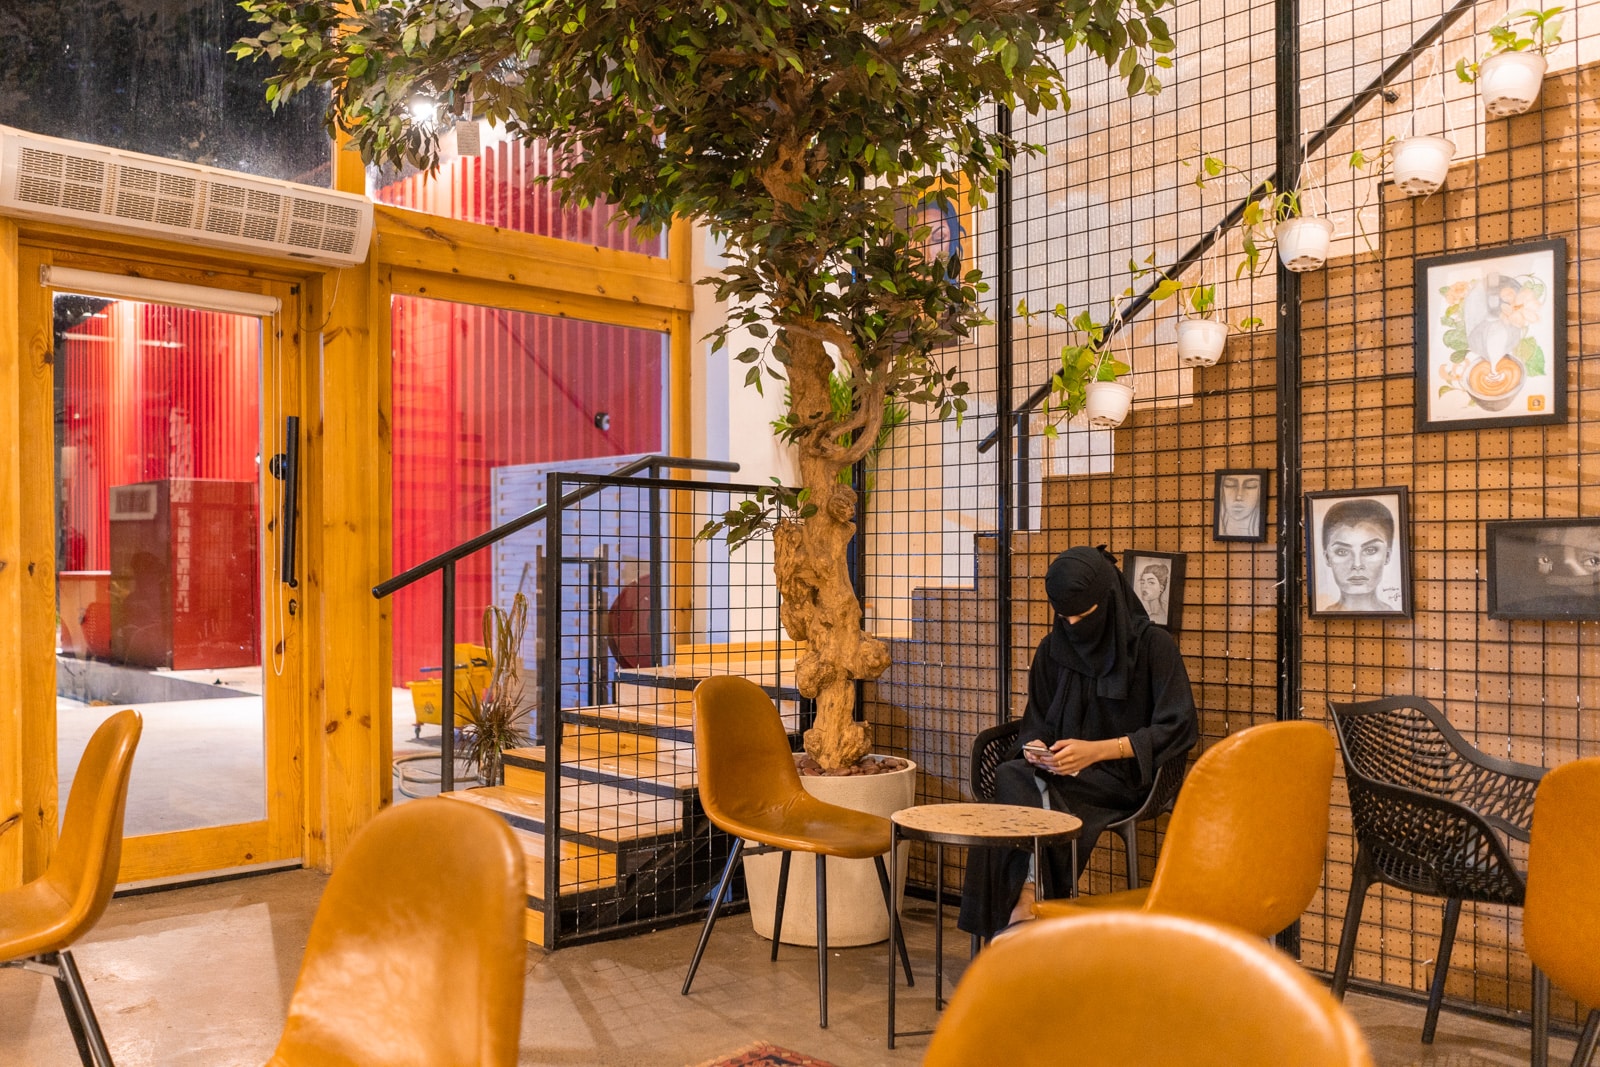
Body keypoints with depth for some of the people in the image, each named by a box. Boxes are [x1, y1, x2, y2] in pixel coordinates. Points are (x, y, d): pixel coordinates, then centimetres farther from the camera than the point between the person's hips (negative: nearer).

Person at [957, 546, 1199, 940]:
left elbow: (1179, 728, -10)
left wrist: (1098, 750, -21)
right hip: (1061, 772, 5)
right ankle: (1027, 904, -33)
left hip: (1124, 777, -4)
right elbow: (1035, 725, 17)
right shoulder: (1052, 651, 11)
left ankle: (1025, 901, -29)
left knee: (1018, 783, -32)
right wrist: (1033, 749, -10)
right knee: (1012, 774, -32)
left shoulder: (1153, 645, -2)